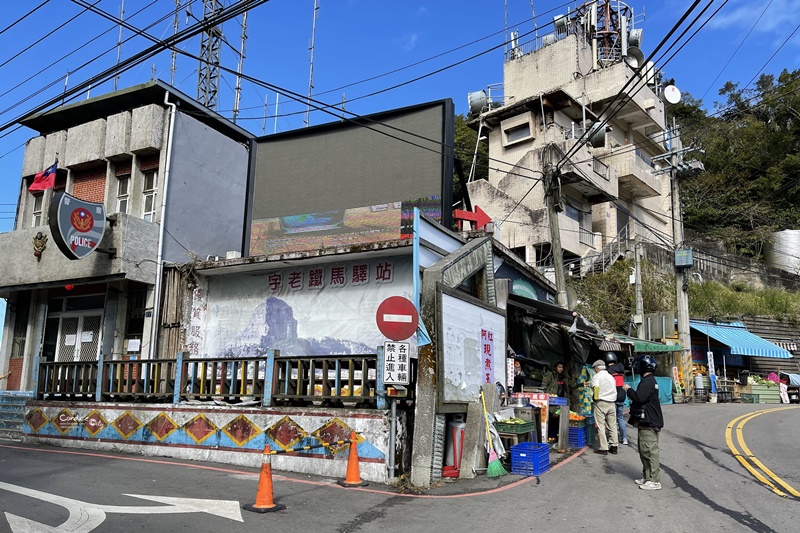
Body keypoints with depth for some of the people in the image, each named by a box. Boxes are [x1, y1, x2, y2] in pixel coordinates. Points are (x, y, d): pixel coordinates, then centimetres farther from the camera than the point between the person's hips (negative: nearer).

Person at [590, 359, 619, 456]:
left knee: (600, 426, -2)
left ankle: (604, 448, -4)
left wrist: (596, 397, -7)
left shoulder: (597, 376, -5)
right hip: (612, 403, 6)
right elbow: (615, 390, 15)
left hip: (601, 403, -6)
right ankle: (614, 447, 12)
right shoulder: (611, 376, 15)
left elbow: (596, 387, -19)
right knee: (612, 425, 10)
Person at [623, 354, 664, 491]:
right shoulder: (649, 380, 17)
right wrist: (631, 392, 9)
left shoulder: (647, 381, -16)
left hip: (649, 423, -11)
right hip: (647, 422, 11)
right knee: (644, 451, 15)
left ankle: (655, 481, -4)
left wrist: (628, 389, -12)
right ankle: (647, 477, 22)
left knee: (650, 452, -7)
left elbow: (638, 398, -27)